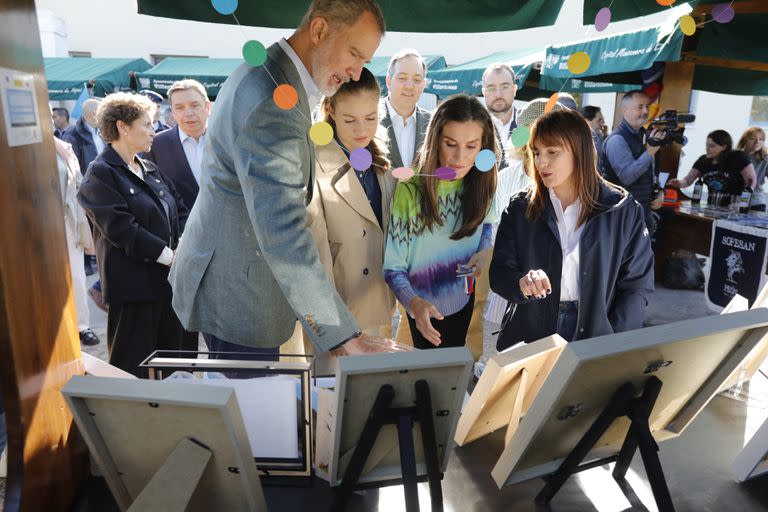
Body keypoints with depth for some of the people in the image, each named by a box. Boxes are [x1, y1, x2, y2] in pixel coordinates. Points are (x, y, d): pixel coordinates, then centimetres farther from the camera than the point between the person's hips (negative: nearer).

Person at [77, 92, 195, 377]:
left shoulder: (150, 169, 16)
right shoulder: (100, 175, -7)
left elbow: (180, 210, 13)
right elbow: (121, 229, -17)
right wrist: (170, 256, -18)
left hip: (170, 280, 7)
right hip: (134, 286, -7)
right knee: (134, 371, 3)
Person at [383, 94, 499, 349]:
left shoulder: (481, 182, -13)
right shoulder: (411, 190, -27)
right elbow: (394, 267, -25)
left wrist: (484, 251, -15)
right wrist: (414, 303, -43)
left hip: (464, 298, 4)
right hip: (424, 309, -4)